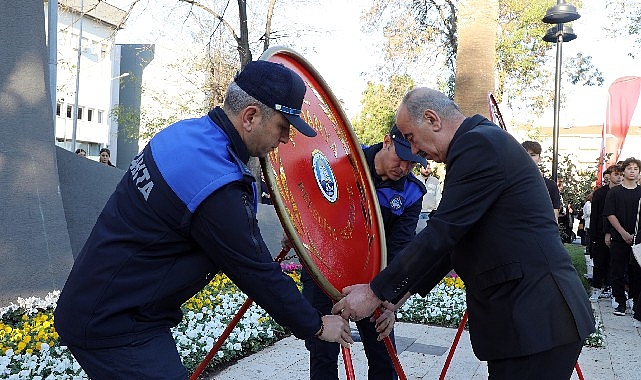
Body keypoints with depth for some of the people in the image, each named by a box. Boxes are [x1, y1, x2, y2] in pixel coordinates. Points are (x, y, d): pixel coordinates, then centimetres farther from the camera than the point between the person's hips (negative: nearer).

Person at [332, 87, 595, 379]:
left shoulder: (479, 144, -15)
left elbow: (441, 234, -18)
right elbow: (454, 238, 18)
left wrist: (377, 292, -10)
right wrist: (401, 289, 16)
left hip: (537, 321, -9)